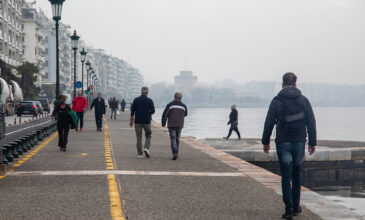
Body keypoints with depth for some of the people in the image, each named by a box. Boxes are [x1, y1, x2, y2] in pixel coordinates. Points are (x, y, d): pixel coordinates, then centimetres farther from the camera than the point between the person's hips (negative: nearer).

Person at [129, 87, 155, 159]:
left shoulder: (136, 100, 0)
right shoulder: (150, 101, -3)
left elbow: (132, 111, -1)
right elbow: (152, 111, -7)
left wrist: (131, 120, 6)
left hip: (138, 121, 1)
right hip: (147, 121, -1)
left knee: (139, 138, 6)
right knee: (148, 136, 14)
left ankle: (139, 154, 5)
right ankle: (146, 148, -9)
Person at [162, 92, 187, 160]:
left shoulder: (170, 105, -5)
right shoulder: (183, 106, 4)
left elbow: (164, 115, -8)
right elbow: (185, 114, 22)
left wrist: (163, 123, 6)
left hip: (171, 125, -3)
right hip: (180, 125, 3)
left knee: (173, 140, -4)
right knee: (177, 139, 17)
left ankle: (175, 153, -21)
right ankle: (176, 153, 22)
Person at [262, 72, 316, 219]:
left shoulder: (277, 101, -3)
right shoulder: (303, 100, 3)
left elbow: (269, 123, -3)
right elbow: (311, 123, 3)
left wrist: (266, 141, 6)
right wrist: (312, 142, 10)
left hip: (283, 142, -2)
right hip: (299, 142, 2)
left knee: (286, 177, -1)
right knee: (296, 175, 14)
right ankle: (296, 207, 20)